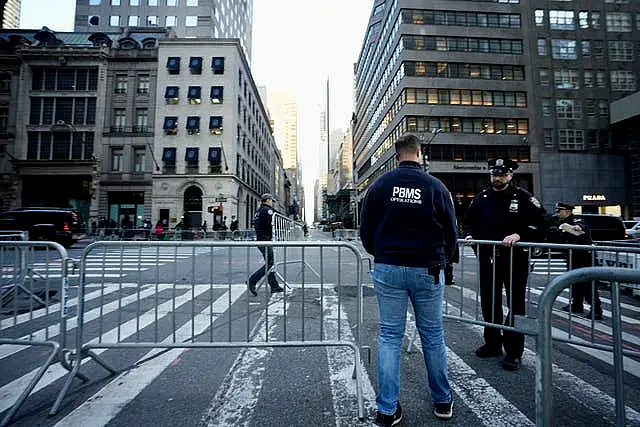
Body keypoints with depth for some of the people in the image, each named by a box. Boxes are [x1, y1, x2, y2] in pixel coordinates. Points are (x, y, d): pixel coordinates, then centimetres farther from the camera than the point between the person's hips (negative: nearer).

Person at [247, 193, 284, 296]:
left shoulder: (258, 211, 19)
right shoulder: (268, 210, -11)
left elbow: (255, 225, 20)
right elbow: (269, 225, -21)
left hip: (259, 240, 10)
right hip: (265, 241, -10)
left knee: (269, 263, 12)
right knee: (269, 264, -6)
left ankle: (274, 286, 15)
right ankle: (252, 281, -8)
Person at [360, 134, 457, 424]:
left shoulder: (379, 185, 0)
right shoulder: (436, 187, -2)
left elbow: (366, 231, 2)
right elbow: (451, 233, 4)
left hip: (388, 270, 0)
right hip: (428, 271, 0)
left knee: (389, 337, 9)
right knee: (433, 335, 16)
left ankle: (387, 410, 17)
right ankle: (442, 401, 34)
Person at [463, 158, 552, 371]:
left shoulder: (523, 197, -3)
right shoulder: (481, 198, 9)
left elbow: (543, 222, -8)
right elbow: (469, 221, 19)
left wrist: (520, 235, -21)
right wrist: (470, 234, 0)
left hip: (515, 259, -4)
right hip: (488, 259, 4)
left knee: (515, 304, 3)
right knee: (489, 302, 12)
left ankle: (514, 352, 14)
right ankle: (493, 343, 29)